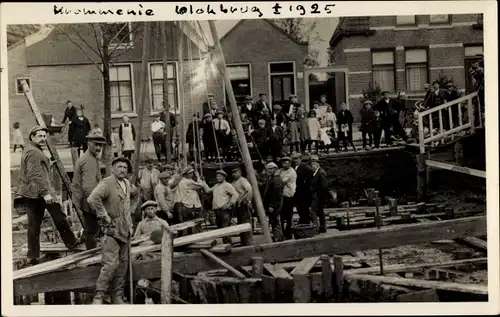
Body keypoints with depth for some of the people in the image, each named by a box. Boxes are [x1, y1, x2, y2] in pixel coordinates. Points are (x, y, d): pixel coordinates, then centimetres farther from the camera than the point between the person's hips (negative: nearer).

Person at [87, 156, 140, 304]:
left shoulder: (127, 184, 11)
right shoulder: (106, 183, -14)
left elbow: (136, 194, 34)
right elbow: (93, 199, -29)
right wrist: (105, 217, -23)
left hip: (125, 230, 8)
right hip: (112, 229, -8)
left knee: (123, 265, 11)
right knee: (110, 264, -14)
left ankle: (118, 296, 20)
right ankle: (98, 297, -7)